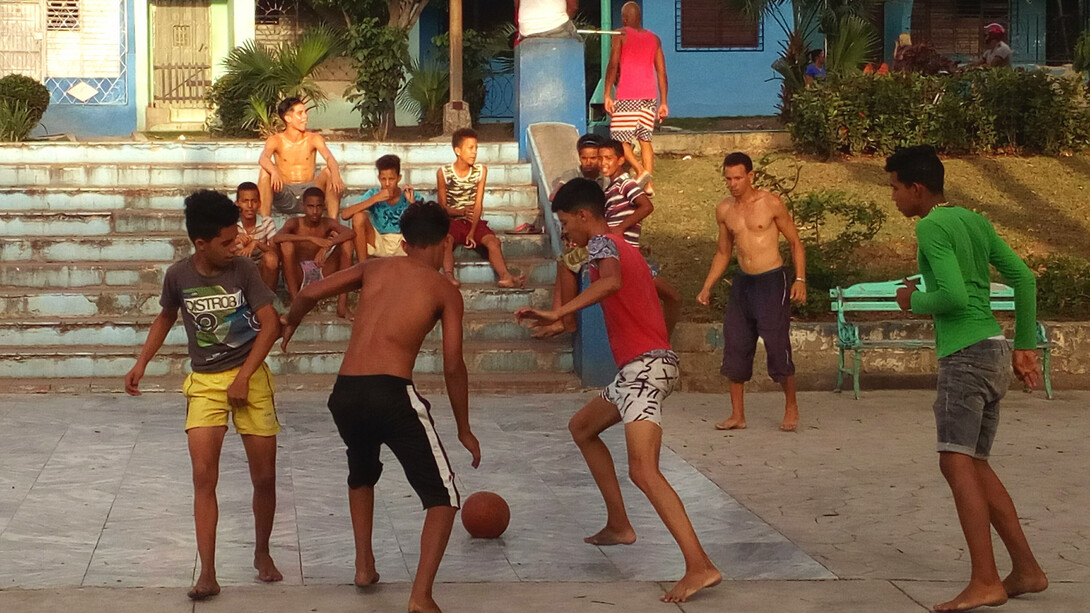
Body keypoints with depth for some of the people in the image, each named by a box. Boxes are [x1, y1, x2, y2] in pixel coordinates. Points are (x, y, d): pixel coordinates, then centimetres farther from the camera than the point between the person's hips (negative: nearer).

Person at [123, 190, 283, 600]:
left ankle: (262, 554, 26)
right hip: (204, 382, 1)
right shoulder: (178, 275, -5)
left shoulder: (243, 269, -10)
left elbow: (270, 324, -12)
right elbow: (166, 317, 14)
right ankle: (207, 574, -8)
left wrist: (243, 377, -17)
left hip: (250, 378, -1)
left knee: (264, 476, 3)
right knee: (203, 477, -11)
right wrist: (141, 364, 6)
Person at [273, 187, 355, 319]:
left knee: (346, 244, -14)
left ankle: (342, 303, -20)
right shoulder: (294, 223, -5)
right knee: (287, 245, -27)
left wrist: (327, 246, -35)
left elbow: (351, 233, -19)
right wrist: (311, 239, -36)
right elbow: (276, 238, -28)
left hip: (321, 275, 2)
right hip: (298, 276, -2)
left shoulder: (327, 223, 1)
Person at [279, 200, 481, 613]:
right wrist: (464, 429, 11)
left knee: (362, 474, 35)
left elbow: (309, 294, 11)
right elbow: (453, 366, 2)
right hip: (392, 393, -5)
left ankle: (364, 566, 35)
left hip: (344, 393, 5)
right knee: (443, 497, 4)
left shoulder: (375, 268, 17)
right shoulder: (445, 291, 8)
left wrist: (289, 323, 34)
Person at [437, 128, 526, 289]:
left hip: (474, 221, 2)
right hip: (452, 220, -2)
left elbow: (478, 205, -3)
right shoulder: (443, 173, -5)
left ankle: (505, 276, -46)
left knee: (493, 240, -26)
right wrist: (462, 212, -23)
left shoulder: (481, 171, 2)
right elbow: (442, 207, -2)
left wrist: (472, 232, -14)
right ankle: (449, 276, -56)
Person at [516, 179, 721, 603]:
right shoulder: (622, 248, 22)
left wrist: (556, 315, -39)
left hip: (645, 367, -11)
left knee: (643, 471, -23)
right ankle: (619, 526, 29)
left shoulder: (602, 242, -8)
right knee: (581, 427, 28)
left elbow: (610, 281, -32)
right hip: (641, 367, 11)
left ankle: (700, 566, -32)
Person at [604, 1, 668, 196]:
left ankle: (641, 171, -20)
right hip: (649, 96, 5)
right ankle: (648, 184, 3)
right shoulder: (653, 38, 13)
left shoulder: (621, 35, -1)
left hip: (627, 97, -5)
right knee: (645, 139, 10)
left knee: (620, 139, -1)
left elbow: (613, 65, -11)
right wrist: (663, 103, 13)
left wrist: (607, 95, -10)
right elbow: (661, 72, 11)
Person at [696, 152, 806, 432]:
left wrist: (800, 279, -11)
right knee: (735, 348, 3)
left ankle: (791, 407, 12)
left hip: (772, 281, -5)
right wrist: (707, 287, 10)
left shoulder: (771, 204, -7)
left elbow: (795, 242, -1)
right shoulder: (724, 210, 7)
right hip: (742, 282, 5)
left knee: (777, 344, -6)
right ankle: (737, 415, 11)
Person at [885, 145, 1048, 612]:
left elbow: (954, 296, -21)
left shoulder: (931, 228, -10)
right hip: (993, 351, 9)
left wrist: (914, 301, -1)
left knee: (956, 464, -14)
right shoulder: (975, 221, 15)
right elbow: (1024, 279, 15)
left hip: (964, 355, -9)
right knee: (975, 466, 14)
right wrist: (1025, 346, 18)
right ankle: (1026, 570, 16)